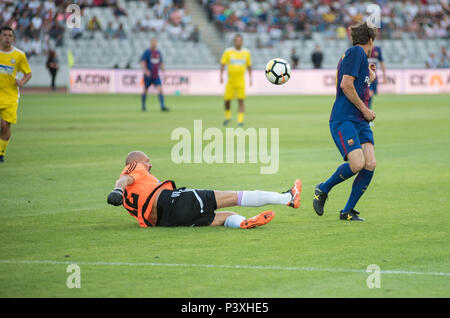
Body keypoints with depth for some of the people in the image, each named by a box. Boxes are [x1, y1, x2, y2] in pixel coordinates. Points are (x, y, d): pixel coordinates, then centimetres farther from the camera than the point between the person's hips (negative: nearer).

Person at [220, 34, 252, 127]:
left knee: (241, 100, -11)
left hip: (241, 80, 0)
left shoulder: (246, 53, 6)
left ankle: (240, 120, -9)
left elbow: (249, 66, 16)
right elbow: (223, 64, 0)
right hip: (230, 80, 0)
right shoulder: (228, 52, 1)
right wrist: (221, 75, -12)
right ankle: (227, 117, 26)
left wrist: (250, 78, 12)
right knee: (227, 100, 2)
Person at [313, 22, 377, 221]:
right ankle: (323, 189, 2)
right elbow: (346, 85, -16)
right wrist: (365, 111, -11)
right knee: (357, 164, -23)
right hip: (343, 120, -9)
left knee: (370, 164, -7)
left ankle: (348, 211, 2)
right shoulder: (356, 52, -6)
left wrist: (370, 76, 39)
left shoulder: (358, 54, 23)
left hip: (360, 122, 9)